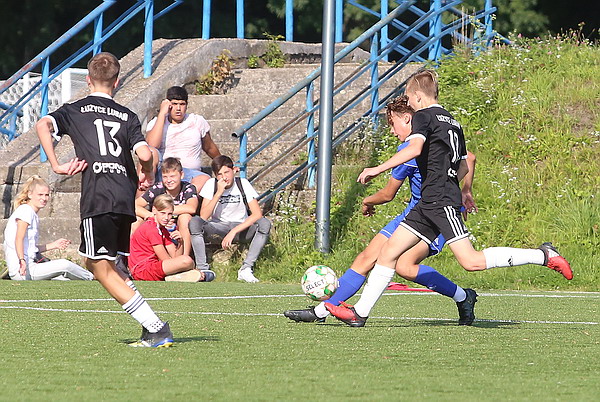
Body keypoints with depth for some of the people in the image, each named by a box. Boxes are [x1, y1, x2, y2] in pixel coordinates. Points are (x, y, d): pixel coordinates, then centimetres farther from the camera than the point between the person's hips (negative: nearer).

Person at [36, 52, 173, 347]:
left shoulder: (75, 110, 12)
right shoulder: (127, 116, 16)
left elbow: (43, 125, -9)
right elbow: (144, 154, 0)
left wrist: (56, 166, -5)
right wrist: (148, 177, 21)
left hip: (98, 198, -5)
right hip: (126, 196, 5)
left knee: (103, 269, -1)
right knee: (94, 262, 21)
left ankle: (157, 330, -12)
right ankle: (152, 325, 14)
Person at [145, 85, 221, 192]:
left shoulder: (197, 122, 12)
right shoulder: (155, 123, 8)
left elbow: (209, 148, 27)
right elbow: (152, 145, -14)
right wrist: (162, 114, -11)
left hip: (189, 172, 0)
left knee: (205, 180, -35)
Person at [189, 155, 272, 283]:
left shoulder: (243, 184, -11)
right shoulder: (211, 184, -8)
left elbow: (257, 214, -21)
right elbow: (203, 216, -18)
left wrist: (233, 232, -29)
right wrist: (219, 193, -26)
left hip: (241, 228, 0)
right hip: (218, 227, 0)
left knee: (264, 224, -30)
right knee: (194, 222, -28)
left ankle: (246, 269, -30)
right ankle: (202, 268, -29)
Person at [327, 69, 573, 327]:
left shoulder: (424, 116, -5)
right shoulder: (453, 123, 20)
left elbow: (414, 149, -23)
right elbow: (463, 165, 26)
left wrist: (378, 169, -20)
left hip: (441, 202, -10)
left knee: (471, 262, -14)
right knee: (389, 251, 7)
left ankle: (543, 256, -11)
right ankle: (360, 312, 7)